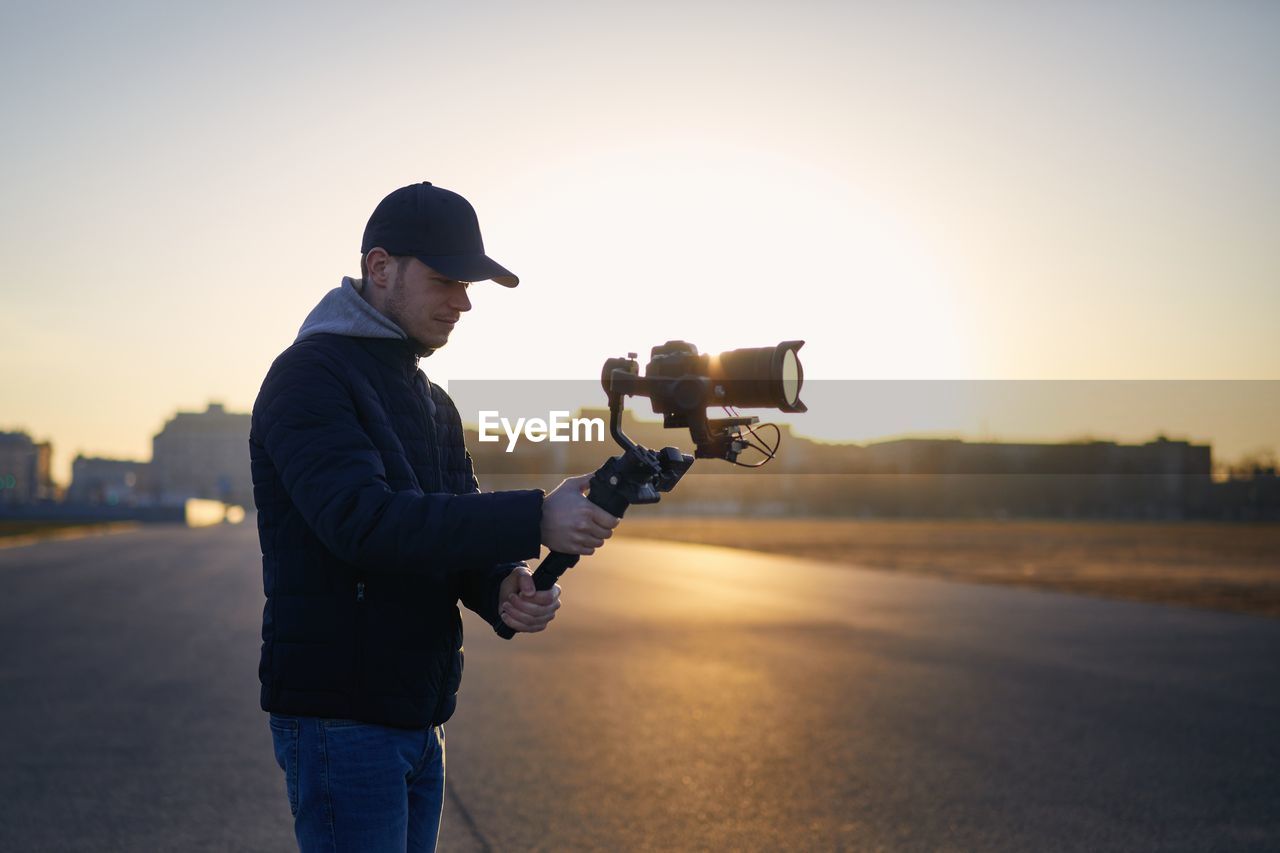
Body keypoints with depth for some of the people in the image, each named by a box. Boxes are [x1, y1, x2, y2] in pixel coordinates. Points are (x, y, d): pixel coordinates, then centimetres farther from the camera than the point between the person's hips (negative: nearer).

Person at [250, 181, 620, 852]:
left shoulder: (432, 401, 17)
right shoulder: (309, 375, -10)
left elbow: (456, 536, 11)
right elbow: (363, 520, -25)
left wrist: (504, 588, -13)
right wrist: (534, 520, -29)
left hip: (419, 717, 8)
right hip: (337, 715, -8)